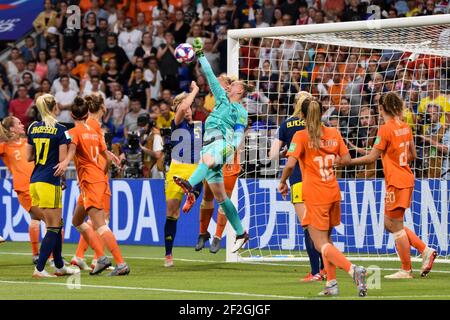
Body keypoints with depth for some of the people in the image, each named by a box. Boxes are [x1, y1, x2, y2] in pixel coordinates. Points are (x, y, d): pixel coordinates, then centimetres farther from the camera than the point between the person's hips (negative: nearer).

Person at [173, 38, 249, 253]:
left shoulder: (241, 112, 9)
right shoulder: (222, 99, 25)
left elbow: (239, 134, -2)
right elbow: (211, 76, 23)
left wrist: (232, 146, -20)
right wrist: (200, 56, 20)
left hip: (221, 142, -7)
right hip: (209, 144, 7)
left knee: (208, 158, -42)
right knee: (220, 196, 3)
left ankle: (189, 187, -72)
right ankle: (241, 233, 8)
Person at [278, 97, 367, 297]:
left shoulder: (301, 136, -9)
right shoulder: (334, 134, 5)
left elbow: (290, 164, -18)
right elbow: (346, 160, 7)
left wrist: (282, 183, -2)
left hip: (314, 196, -6)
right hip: (333, 193, 6)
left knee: (321, 244, -5)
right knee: (326, 239, 19)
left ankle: (353, 269, -27)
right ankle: (331, 284, 12)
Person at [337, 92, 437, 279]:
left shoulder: (385, 130, -15)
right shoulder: (405, 127, 9)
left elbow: (372, 158, -17)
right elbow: (412, 155, 15)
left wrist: (347, 162, -11)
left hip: (396, 182, -8)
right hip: (406, 178, 8)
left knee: (395, 226, 1)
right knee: (390, 224, 16)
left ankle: (406, 270, 6)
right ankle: (425, 251, 12)